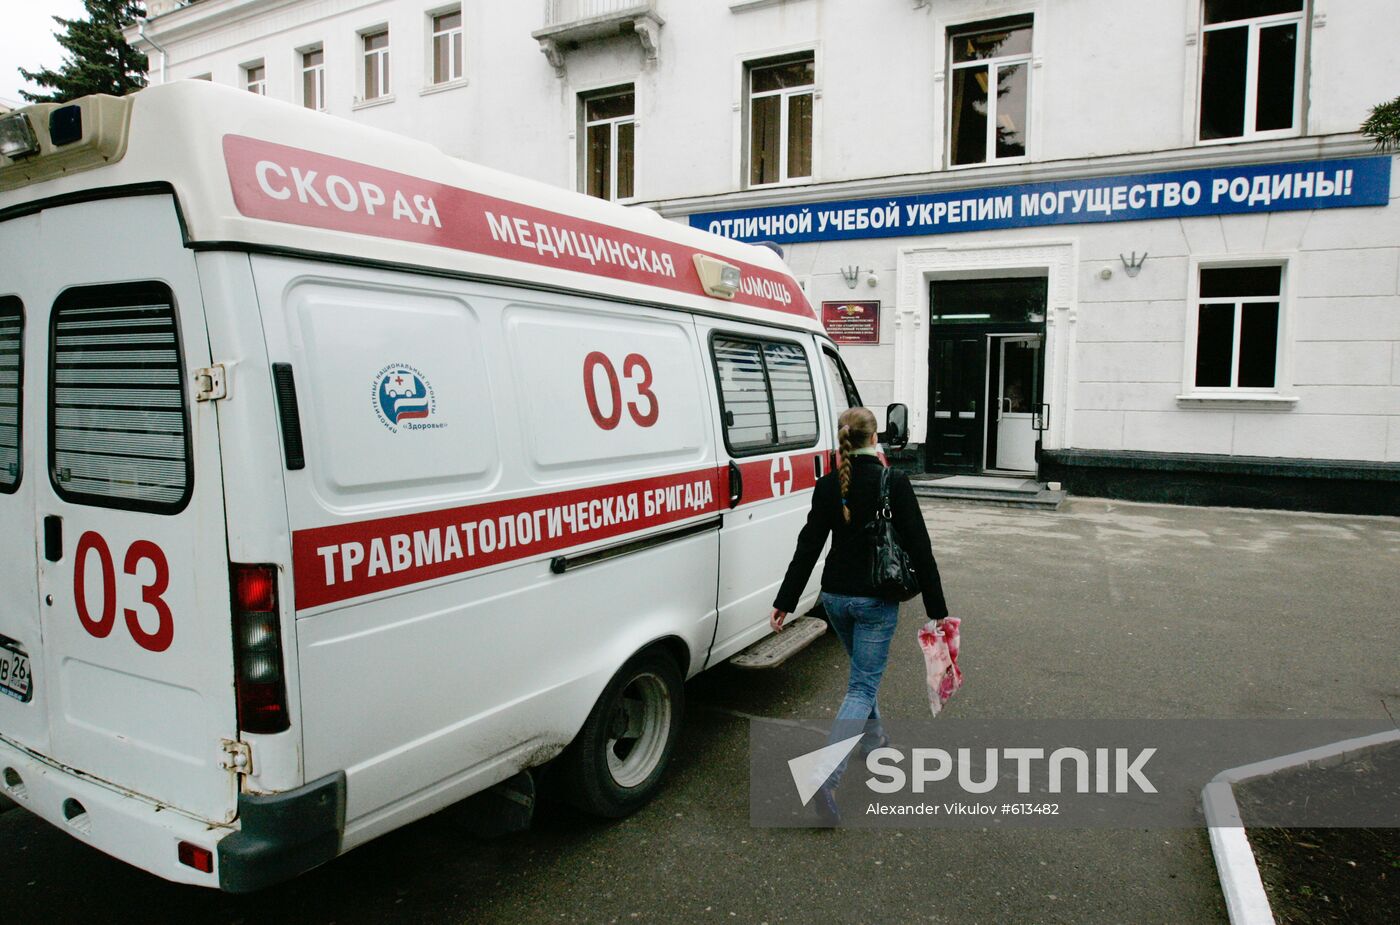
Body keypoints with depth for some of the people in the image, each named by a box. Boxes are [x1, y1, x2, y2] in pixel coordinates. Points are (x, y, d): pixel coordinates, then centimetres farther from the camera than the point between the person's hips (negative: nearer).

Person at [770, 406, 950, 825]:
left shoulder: (829, 485, -3)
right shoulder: (895, 483, -13)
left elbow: (808, 546, -3)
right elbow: (919, 548, -12)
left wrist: (785, 601, 1)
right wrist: (937, 609, -6)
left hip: (835, 596, 5)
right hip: (876, 599, -4)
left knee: (864, 672, 28)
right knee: (863, 685, 0)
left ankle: (873, 738, 46)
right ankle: (827, 775, -13)